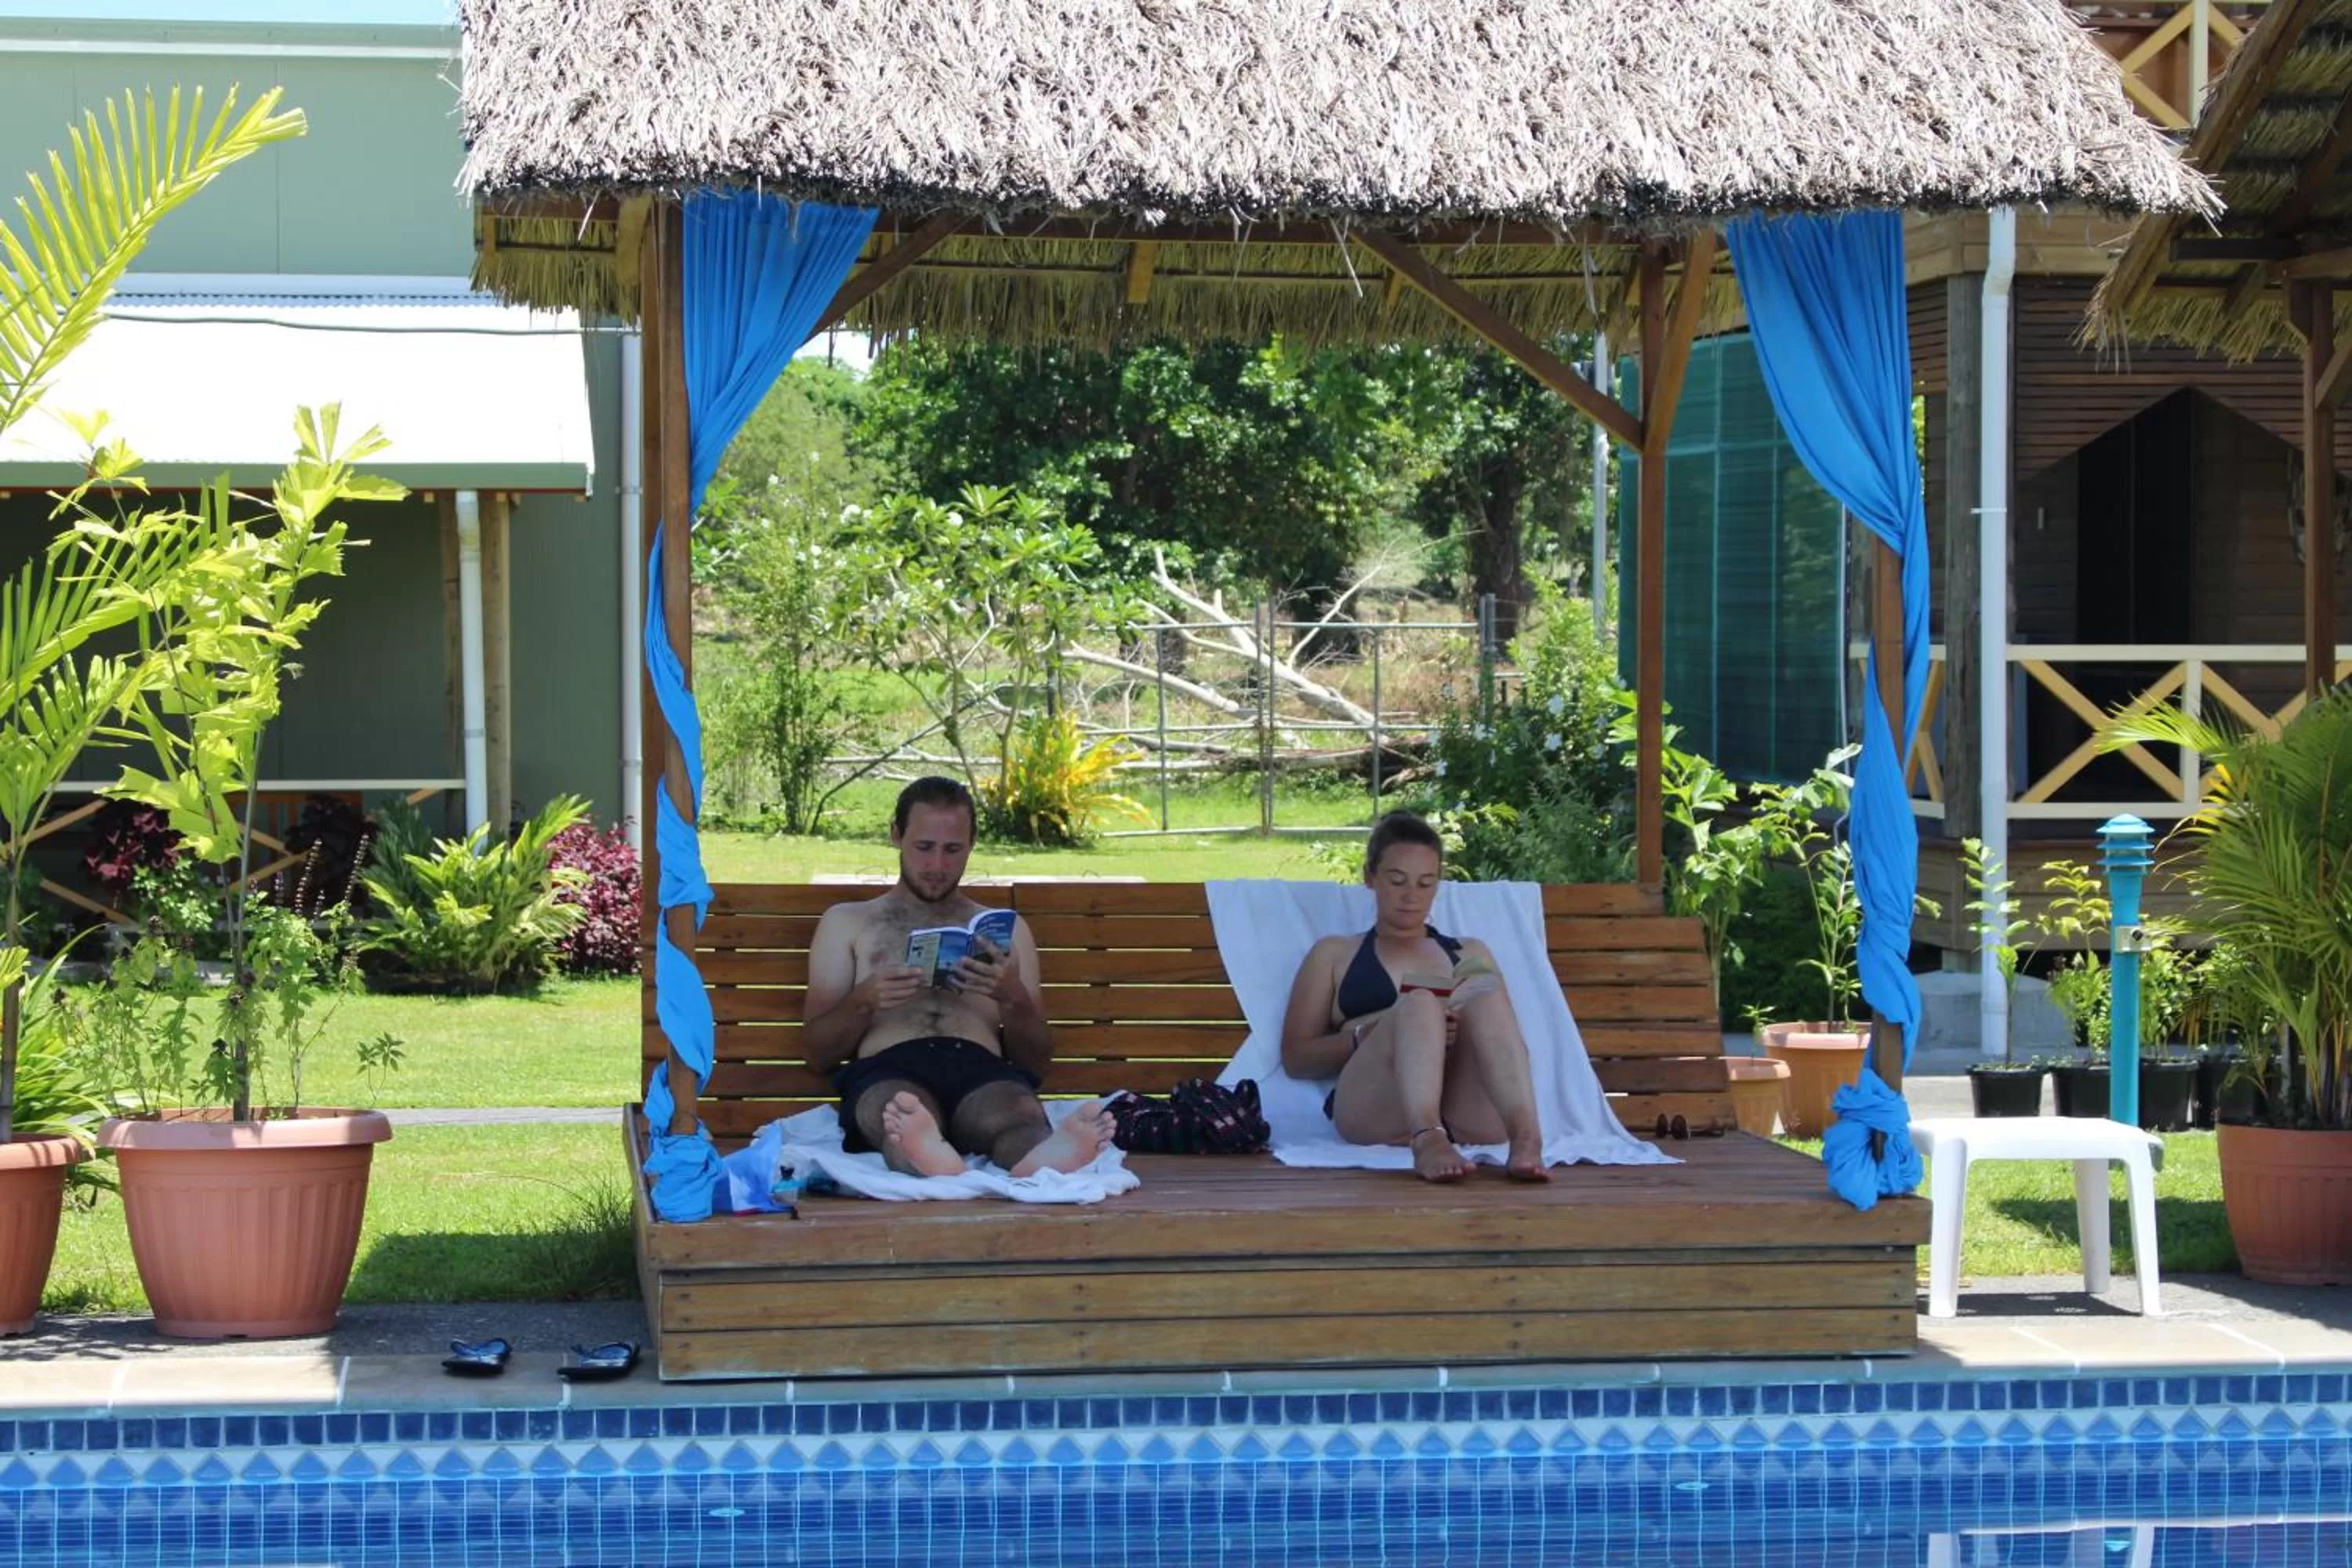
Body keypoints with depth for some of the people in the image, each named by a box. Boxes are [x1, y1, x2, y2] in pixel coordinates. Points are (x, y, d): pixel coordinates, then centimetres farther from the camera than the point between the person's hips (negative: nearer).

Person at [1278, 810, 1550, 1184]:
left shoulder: (1470, 953, 33)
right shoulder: (1334, 955, 26)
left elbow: (1499, 1031, 21)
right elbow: (1296, 1058, 15)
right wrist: (1366, 1035, -5)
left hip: (1468, 1113, 2)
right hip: (1372, 1108, -2)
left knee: (1485, 995, -27)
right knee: (1419, 1004, -32)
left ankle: (1526, 1140, -52)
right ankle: (1427, 1142, -59)